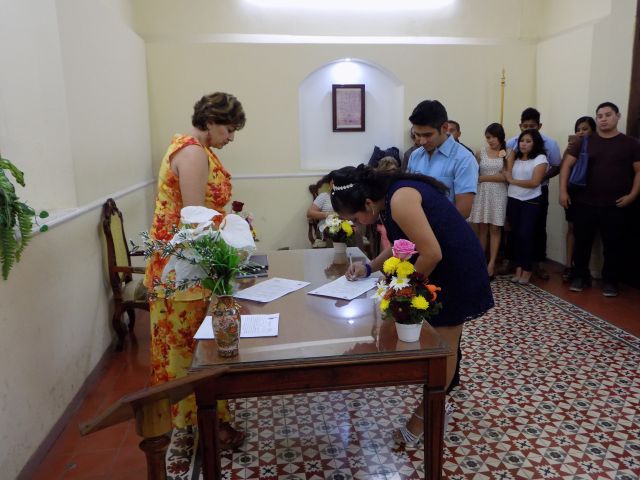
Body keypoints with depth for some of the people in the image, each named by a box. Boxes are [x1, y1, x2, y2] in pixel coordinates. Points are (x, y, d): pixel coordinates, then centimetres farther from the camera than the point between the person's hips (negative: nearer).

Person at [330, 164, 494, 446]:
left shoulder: (399, 201, -27)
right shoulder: (388, 197, 3)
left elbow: (431, 253, -28)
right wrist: (369, 268, 3)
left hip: (457, 268, -9)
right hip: (442, 266, 9)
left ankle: (425, 418, 15)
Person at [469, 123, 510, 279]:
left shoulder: (508, 153, -1)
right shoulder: (481, 152, 5)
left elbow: (506, 177, -8)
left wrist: (483, 178, -7)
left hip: (498, 194, -2)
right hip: (482, 194, 2)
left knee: (495, 229, 0)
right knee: (482, 229, 4)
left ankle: (491, 265, 1)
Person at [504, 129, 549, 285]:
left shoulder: (540, 158, -4)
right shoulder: (515, 157, 12)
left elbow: (534, 182, -12)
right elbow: (508, 175, -1)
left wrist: (513, 181, -6)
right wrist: (512, 155, -1)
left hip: (531, 202, -4)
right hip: (513, 200, 4)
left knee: (525, 235, -6)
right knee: (516, 234, 4)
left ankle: (527, 270, 6)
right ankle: (519, 267, 13)